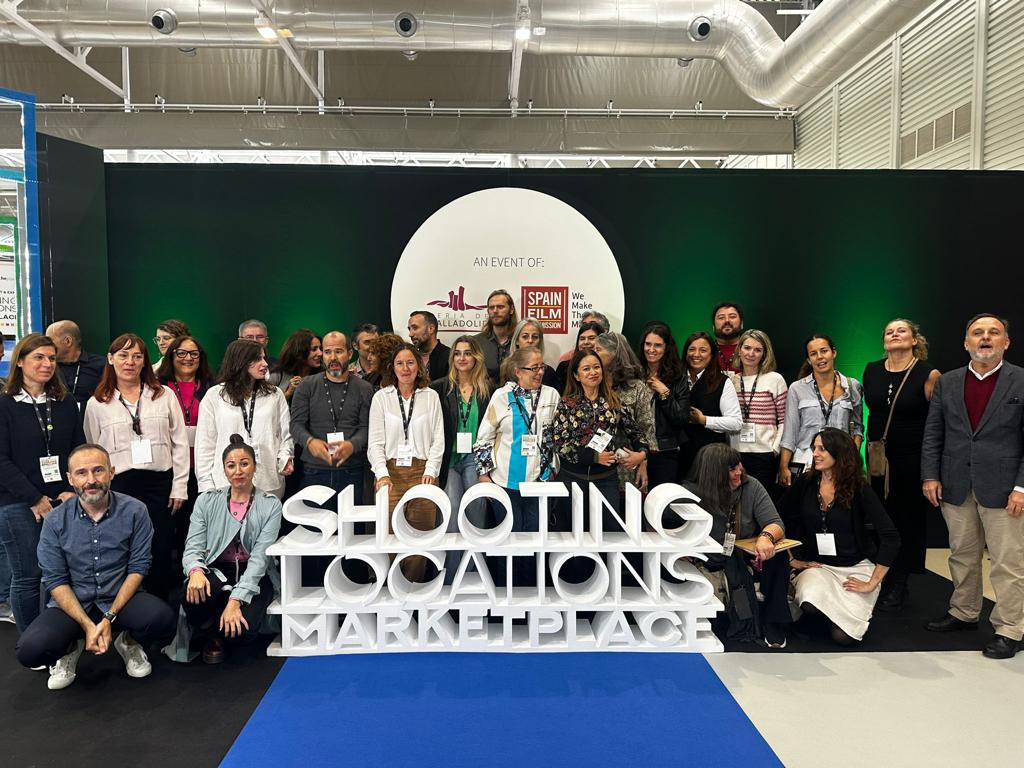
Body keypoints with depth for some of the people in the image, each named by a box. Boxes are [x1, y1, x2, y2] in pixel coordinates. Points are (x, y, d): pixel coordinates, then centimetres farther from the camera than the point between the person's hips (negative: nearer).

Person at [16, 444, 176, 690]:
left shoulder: (134, 511, -7)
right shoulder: (55, 521, -4)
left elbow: (138, 567, -7)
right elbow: (55, 580, -5)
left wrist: (109, 618, -17)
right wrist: (87, 625, -17)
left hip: (121, 598, -1)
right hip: (72, 604, 1)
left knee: (162, 619, -30)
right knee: (30, 650, -25)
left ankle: (129, 642, 8)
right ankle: (70, 649, 12)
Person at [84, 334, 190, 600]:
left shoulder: (164, 396, 4)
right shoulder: (97, 404, 6)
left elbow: (179, 443, 4)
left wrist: (179, 486, 0)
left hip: (160, 483, 0)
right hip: (118, 486, 0)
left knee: (160, 554, 5)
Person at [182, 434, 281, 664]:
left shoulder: (271, 505, -3)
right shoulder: (207, 502, 5)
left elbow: (260, 556, -12)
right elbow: (193, 547, -1)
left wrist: (236, 600, -23)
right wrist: (196, 570, -27)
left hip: (254, 578, -1)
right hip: (217, 572, 2)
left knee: (243, 630, -29)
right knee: (192, 596, -34)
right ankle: (213, 635, 3)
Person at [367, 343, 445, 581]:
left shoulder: (431, 397, 9)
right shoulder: (381, 397, 8)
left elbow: (438, 439, 7)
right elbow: (375, 441, 3)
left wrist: (430, 471, -5)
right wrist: (382, 474, -10)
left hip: (422, 472, 1)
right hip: (391, 472, 0)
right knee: (389, 533, -4)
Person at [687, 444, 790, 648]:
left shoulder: (751, 486, -7)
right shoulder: (693, 494, -14)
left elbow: (776, 523, -13)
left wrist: (766, 537, -36)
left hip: (746, 555, 3)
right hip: (711, 560, -3)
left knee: (777, 554, -24)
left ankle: (773, 623, -10)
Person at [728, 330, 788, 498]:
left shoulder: (775, 379, 0)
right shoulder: (730, 380, 8)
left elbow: (784, 419, 0)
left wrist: (775, 448, -6)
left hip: (764, 454, -3)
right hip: (734, 454, 3)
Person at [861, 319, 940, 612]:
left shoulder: (928, 374, -9)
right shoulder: (871, 371, 4)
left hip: (911, 460, -3)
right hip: (878, 458, 4)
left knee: (907, 520, 6)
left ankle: (898, 585, 19)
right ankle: (877, 580, 21)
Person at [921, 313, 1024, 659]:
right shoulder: (947, 383, 8)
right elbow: (932, 433, 8)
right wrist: (930, 475, 0)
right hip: (956, 486, 4)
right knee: (962, 555, 15)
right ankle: (963, 613, 30)